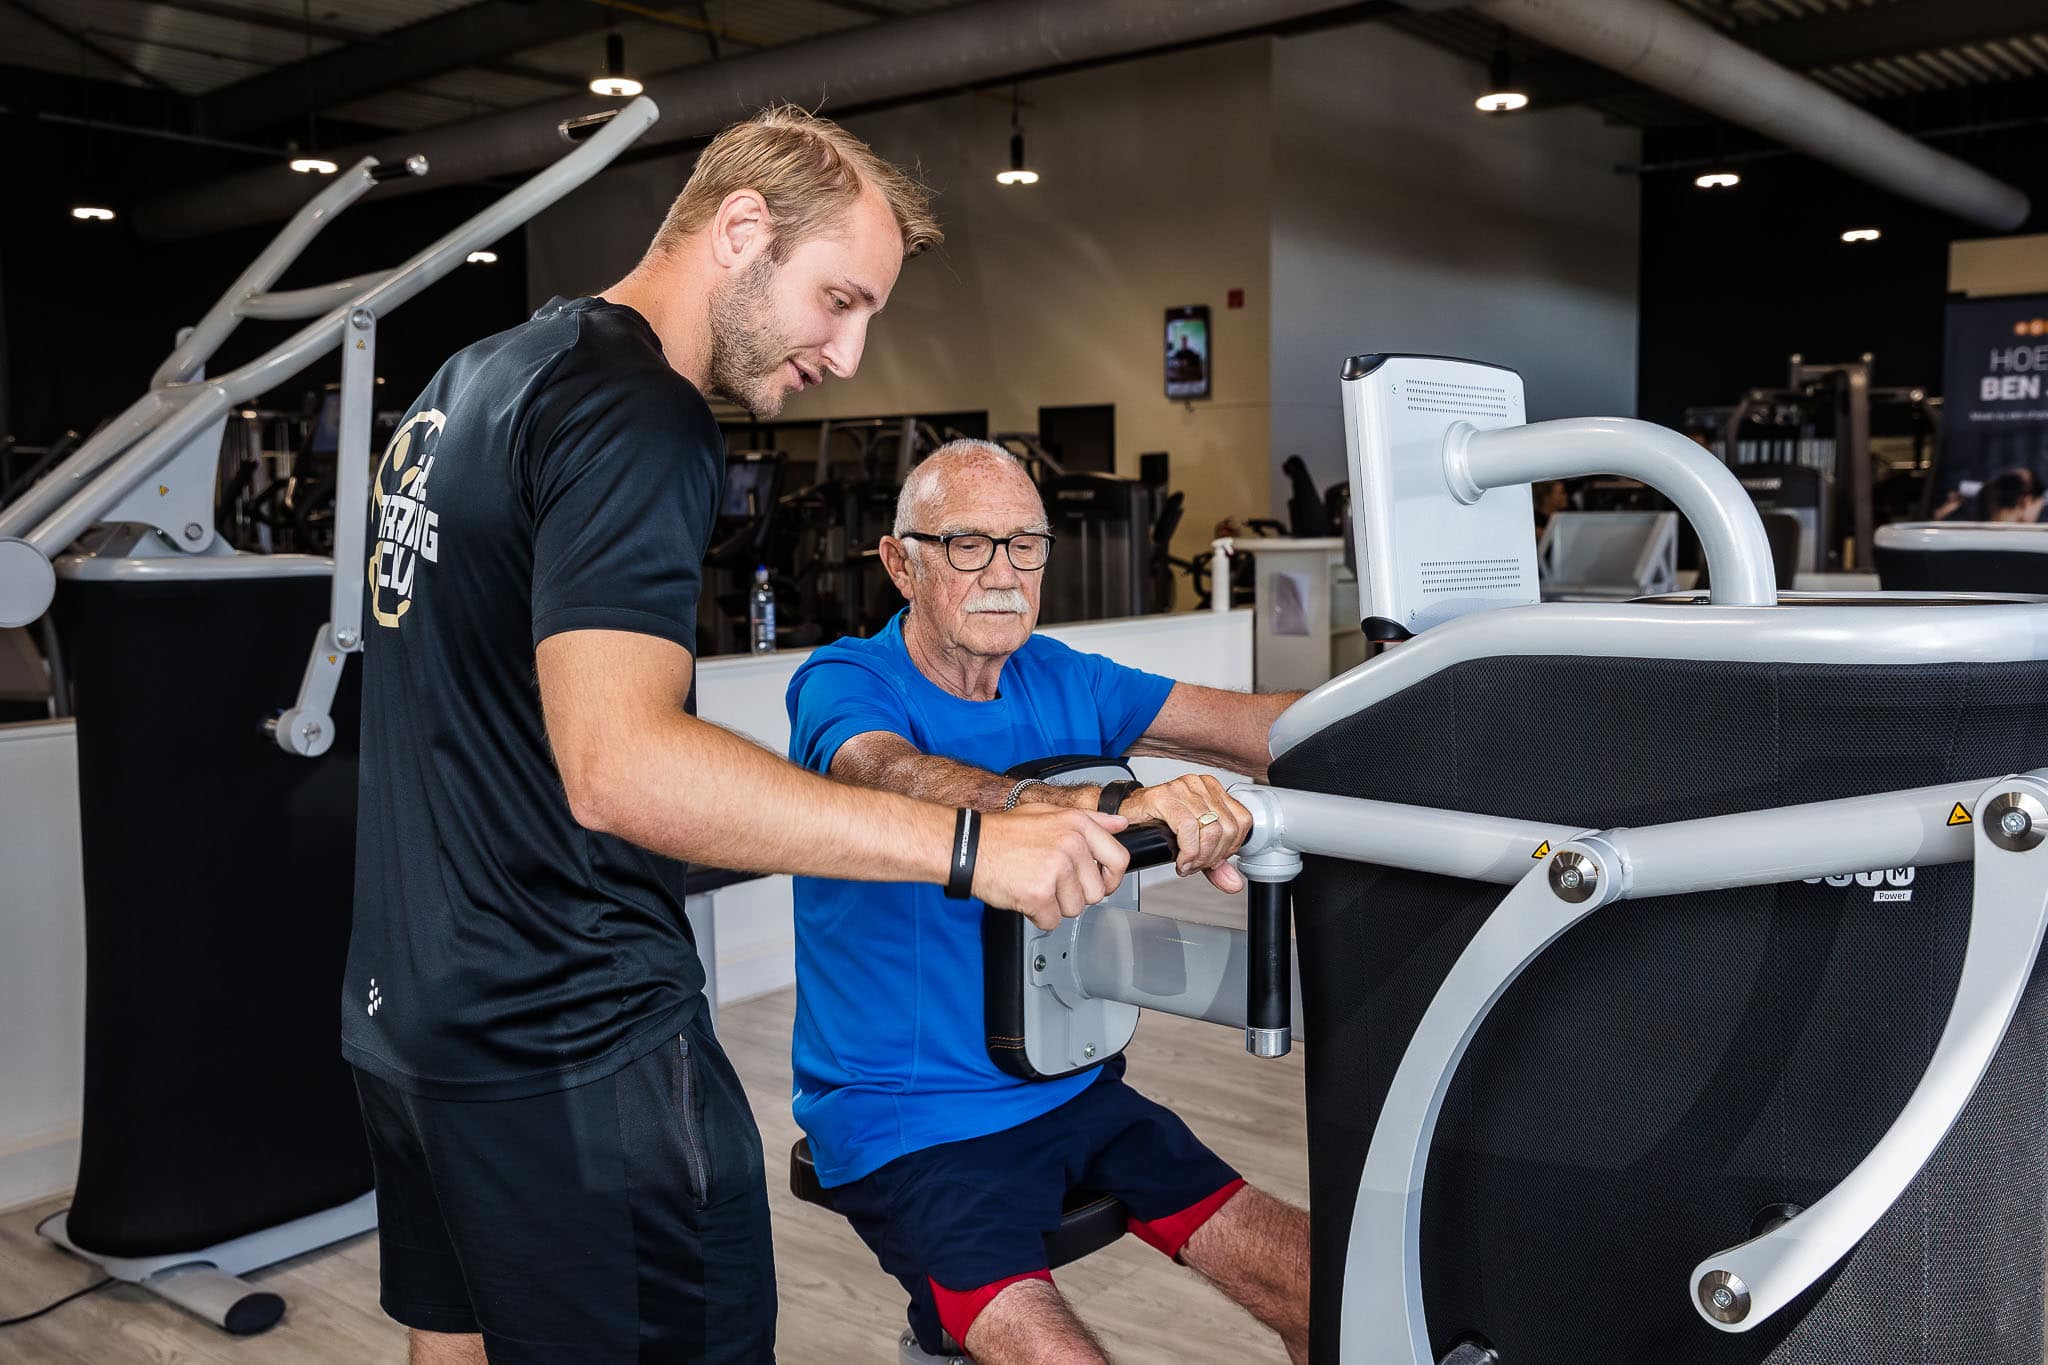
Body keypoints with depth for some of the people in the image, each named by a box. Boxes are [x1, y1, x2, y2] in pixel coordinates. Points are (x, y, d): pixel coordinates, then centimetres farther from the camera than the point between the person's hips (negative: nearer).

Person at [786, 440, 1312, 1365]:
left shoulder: (1060, 682, 4)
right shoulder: (842, 687, -12)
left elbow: (1263, 724, -6)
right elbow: (908, 784, -35)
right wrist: (1114, 806, -52)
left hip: (1070, 1086, 6)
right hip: (907, 1119, -5)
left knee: (1330, 1289, 1)